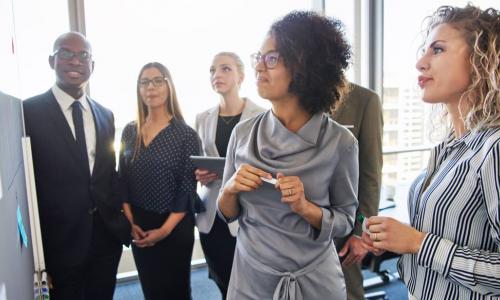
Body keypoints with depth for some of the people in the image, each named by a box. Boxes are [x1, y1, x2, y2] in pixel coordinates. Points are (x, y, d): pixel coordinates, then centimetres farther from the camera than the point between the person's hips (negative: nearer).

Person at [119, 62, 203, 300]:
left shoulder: (186, 134, -10)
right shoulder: (129, 131, 2)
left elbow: (188, 190, -11)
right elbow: (123, 180, 5)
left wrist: (165, 229, -14)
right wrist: (130, 222, -3)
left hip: (175, 226, -3)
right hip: (138, 226, 4)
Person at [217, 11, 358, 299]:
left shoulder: (340, 141, -15)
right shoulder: (242, 133, -7)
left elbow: (345, 221, -5)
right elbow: (228, 213, 2)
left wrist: (305, 207, -22)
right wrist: (230, 189, -17)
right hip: (250, 277, 3)